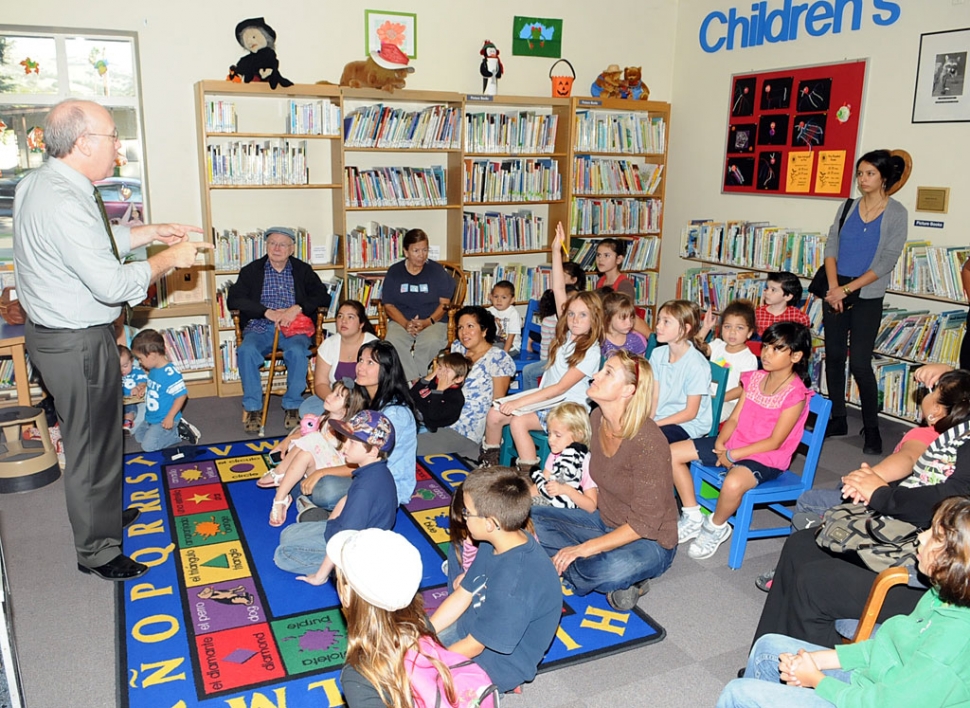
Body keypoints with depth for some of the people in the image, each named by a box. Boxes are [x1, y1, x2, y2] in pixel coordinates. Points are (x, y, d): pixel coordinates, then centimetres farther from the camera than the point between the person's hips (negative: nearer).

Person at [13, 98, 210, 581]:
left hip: (52, 333, 10)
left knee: (93, 437, 25)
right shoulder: (64, 203, -27)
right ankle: (97, 550, 22)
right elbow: (111, 284, -29)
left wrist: (153, 232, 10)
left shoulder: (40, 182, 7)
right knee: (93, 446, 5)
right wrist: (169, 258, -17)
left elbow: (101, 242, 17)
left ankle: (101, 513, 45)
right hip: (77, 344, -10)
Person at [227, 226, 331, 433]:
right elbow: (233, 300, -1)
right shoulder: (251, 270, 11)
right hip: (260, 328, 1)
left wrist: (297, 308, -16)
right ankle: (253, 407, -19)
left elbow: (323, 297, 2)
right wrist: (267, 312, -13)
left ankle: (292, 406, -19)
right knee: (246, 351, -31)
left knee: (297, 352, -34)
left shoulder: (303, 270, 13)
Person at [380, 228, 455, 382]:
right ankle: (415, 381, -23)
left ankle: (413, 379, -17)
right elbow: (389, 305, 5)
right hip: (401, 321, 1)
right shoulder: (394, 272, 8)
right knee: (392, 341, -32)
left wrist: (428, 322, -14)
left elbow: (444, 303, 3)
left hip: (433, 321, -1)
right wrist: (405, 323, -13)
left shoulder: (437, 271, 5)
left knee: (431, 341, -35)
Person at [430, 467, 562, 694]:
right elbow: (461, 597, 1)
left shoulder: (514, 583, -35)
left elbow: (472, 647, -23)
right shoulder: (495, 542, -10)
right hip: (471, 628, 8)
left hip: (494, 663, -8)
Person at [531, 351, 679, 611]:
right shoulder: (597, 419, -4)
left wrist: (584, 549, -26)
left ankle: (621, 579, 0)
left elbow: (644, 523, -25)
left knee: (603, 570, -38)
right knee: (530, 519, -6)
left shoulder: (648, 443, -28)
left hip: (649, 541, -8)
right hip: (603, 521, 8)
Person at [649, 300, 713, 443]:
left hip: (688, 425, -6)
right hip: (659, 417, 6)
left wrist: (654, 424, -17)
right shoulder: (657, 354, 1)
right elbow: (654, 396, 3)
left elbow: (690, 413, -14)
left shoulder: (696, 364, -18)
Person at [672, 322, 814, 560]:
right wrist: (720, 443, -11)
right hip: (734, 444, 8)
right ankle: (693, 518, 8)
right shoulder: (755, 378, 6)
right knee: (673, 453, -3)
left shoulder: (796, 394, -16)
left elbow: (774, 441, -17)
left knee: (733, 484, -40)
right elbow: (735, 418, 7)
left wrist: (732, 455, -19)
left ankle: (716, 527, -6)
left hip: (766, 458, -8)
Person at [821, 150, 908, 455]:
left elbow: (886, 262, -10)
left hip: (867, 297, -4)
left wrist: (847, 289, -15)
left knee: (860, 364, -7)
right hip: (835, 292, 4)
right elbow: (831, 246, 2)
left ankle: (871, 429, 9)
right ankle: (837, 419, 21)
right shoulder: (848, 207, 6)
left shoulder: (896, 213, -4)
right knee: (834, 357, 8)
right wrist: (833, 286, -11)